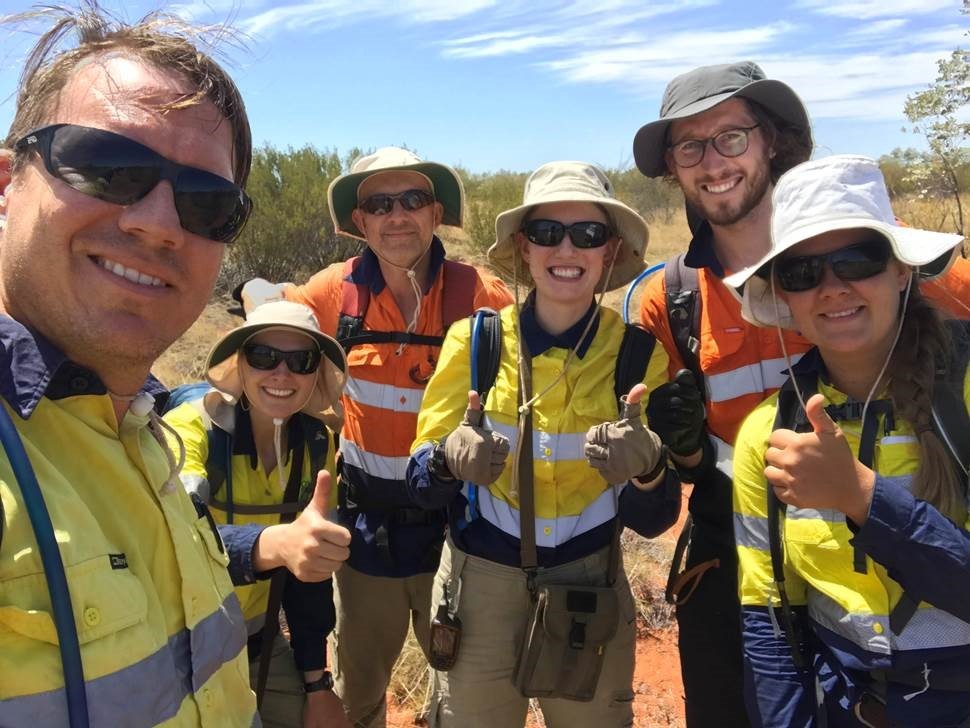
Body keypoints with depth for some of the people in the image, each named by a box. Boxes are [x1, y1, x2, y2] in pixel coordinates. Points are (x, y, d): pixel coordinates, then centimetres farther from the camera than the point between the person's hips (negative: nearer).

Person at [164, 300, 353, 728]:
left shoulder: (317, 443, -7)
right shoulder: (191, 428, -21)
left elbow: (312, 566, 0)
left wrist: (317, 682, 1)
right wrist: (274, 542, -58)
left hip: (258, 641, 4)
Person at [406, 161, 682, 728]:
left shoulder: (640, 352, -9)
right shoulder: (474, 340, -10)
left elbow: (654, 519, -7)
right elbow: (423, 486, -7)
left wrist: (646, 469, -30)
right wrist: (450, 460, -29)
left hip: (590, 595, 1)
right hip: (479, 590, 0)